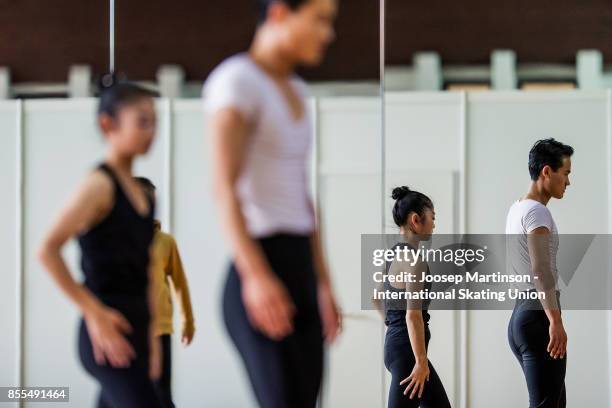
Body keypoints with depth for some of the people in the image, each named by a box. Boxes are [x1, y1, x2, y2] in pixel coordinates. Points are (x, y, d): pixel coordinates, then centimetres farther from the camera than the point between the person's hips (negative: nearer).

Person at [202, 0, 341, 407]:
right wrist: (256, 276, -30)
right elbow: (224, 187, -20)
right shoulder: (235, 81, -11)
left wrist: (324, 285, 21)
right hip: (259, 283, -10)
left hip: (298, 281, 10)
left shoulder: (293, 90, 19)